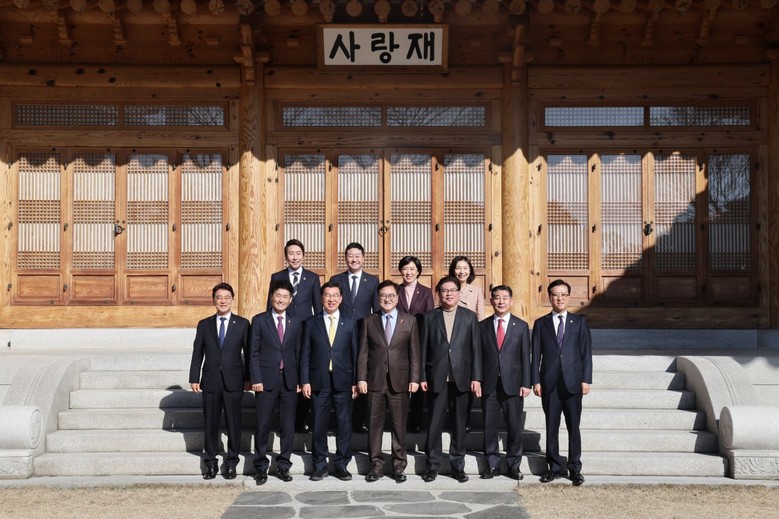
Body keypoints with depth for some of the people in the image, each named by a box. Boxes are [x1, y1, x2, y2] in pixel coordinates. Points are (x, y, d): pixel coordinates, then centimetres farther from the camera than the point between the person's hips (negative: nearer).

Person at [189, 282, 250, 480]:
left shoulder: (242, 324, 2)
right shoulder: (204, 325, 7)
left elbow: (248, 353, 2)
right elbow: (197, 354, 7)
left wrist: (248, 378, -1)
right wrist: (194, 378, 1)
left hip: (233, 381, -1)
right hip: (210, 381, 2)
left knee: (234, 423, 3)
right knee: (210, 424, 6)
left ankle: (231, 463, 15)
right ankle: (211, 463, 17)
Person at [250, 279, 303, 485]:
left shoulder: (296, 323, 10)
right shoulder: (259, 320, 2)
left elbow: (298, 353, 9)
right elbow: (254, 352, -1)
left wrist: (299, 380, 3)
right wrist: (256, 379, -8)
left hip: (289, 380, 2)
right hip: (266, 380, -2)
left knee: (288, 426, 5)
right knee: (263, 425, 3)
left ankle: (283, 466, 16)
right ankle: (261, 467, 14)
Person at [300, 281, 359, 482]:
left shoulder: (350, 323, 7)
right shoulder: (311, 323, 6)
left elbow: (355, 353, 5)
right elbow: (305, 354, 4)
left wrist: (355, 381, 0)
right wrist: (305, 381, -3)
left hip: (343, 382, 0)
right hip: (319, 382, 0)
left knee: (344, 424, 4)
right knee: (319, 425, 5)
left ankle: (341, 465, 15)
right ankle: (320, 466, 16)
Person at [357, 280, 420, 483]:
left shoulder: (409, 320, 6)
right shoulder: (369, 321, 7)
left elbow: (414, 352, 3)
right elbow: (363, 352, 5)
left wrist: (414, 378, -3)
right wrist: (361, 378, -3)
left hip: (399, 381, 0)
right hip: (375, 381, 1)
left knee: (399, 425, 4)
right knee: (374, 425, 4)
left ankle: (399, 466, 15)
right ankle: (376, 465, 14)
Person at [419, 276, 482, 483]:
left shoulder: (469, 317, 6)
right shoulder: (430, 317, 6)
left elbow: (475, 349, 3)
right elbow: (423, 349, 5)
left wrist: (476, 377, -4)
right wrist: (422, 377, -1)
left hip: (461, 378, 0)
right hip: (437, 378, 0)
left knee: (459, 424, 6)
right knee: (434, 424, 3)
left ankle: (458, 465, 16)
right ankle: (432, 465, 13)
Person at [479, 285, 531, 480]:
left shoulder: (521, 326, 5)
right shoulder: (482, 326, 7)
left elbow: (525, 357, 2)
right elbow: (478, 356, 6)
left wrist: (526, 383, -4)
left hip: (513, 384, -1)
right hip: (489, 384, 1)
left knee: (514, 427, 4)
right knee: (489, 427, 4)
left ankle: (513, 465, 16)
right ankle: (492, 465, 15)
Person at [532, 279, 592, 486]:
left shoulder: (579, 322, 7)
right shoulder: (541, 324, 8)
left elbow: (586, 352, 4)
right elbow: (536, 355, 5)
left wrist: (586, 379, -4)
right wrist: (535, 381, -2)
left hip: (572, 382, -1)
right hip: (549, 383, 1)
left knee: (573, 428, 3)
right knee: (551, 428, 5)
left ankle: (575, 469, 13)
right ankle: (554, 467, 15)